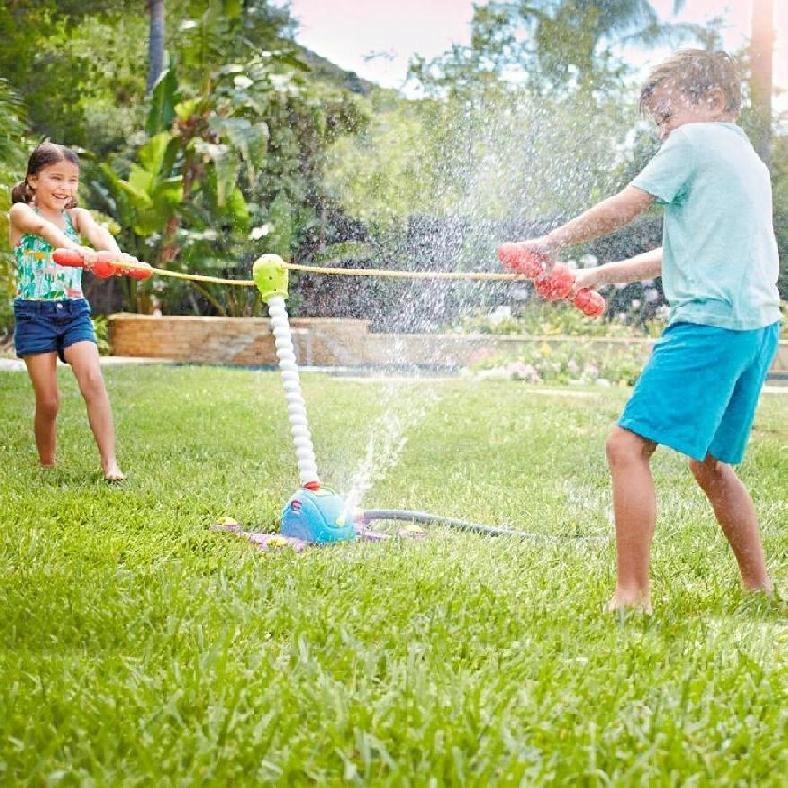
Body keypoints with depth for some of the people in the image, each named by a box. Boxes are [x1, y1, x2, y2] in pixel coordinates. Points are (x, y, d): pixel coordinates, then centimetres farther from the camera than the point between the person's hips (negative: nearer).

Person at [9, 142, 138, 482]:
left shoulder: (76, 215, 7)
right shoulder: (21, 212, -3)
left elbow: (97, 232, -17)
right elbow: (43, 228, -27)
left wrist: (117, 253, -41)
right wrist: (72, 246, -50)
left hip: (74, 310, 2)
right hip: (34, 313, -2)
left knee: (92, 380, -17)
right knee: (48, 401, -2)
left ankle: (109, 462, -18)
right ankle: (47, 466, 18)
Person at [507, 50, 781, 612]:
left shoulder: (696, 140, -1)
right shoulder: (746, 158, 26)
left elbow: (620, 210, -1)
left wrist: (553, 243, 13)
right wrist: (602, 275, 30)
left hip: (711, 322, -10)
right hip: (759, 326, 10)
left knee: (628, 446, -13)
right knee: (710, 465, 20)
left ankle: (632, 596, -18)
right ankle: (760, 587, 24)